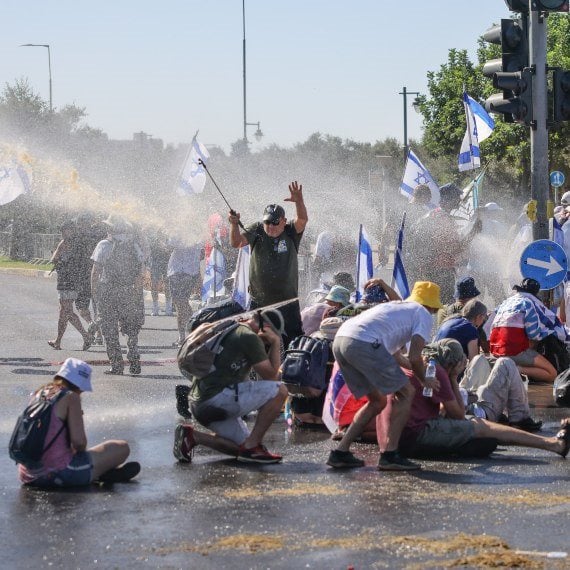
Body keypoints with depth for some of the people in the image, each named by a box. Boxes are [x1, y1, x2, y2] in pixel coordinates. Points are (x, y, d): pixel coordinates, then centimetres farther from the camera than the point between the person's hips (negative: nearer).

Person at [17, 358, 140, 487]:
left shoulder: (38, 394, 14)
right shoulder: (70, 397, -9)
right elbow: (79, 441, -16)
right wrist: (77, 451, 6)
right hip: (59, 475, -8)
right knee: (122, 448, 1)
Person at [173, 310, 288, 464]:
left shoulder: (231, 331, 22)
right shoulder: (250, 337, -8)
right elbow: (271, 375, -5)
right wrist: (276, 344, 3)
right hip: (217, 398, -10)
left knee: (242, 446, 17)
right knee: (279, 390, -11)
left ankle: (192, 436, 5)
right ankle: (252, 446, -9)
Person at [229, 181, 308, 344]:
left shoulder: (290, 233, -2)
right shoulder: (257, 231, -1)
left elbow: (302, 220, -20)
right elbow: (236, 242, -13)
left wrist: (299, 201, -40)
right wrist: (234, 225, -33)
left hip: (287, 302, 0)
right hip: (259, 302, 0)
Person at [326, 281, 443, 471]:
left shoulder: (396, 306, 36)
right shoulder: (424, 315, 12)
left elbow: (395, 355, 45)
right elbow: (414, 357, 1)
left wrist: (415, 367, 59)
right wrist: (424, 380, 18)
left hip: (340, 341, 8)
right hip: (365, 344, -8)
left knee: (377, 401, 22)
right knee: (405, 393, 6)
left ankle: (340, 452, 17)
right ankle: (390, 454, -1)